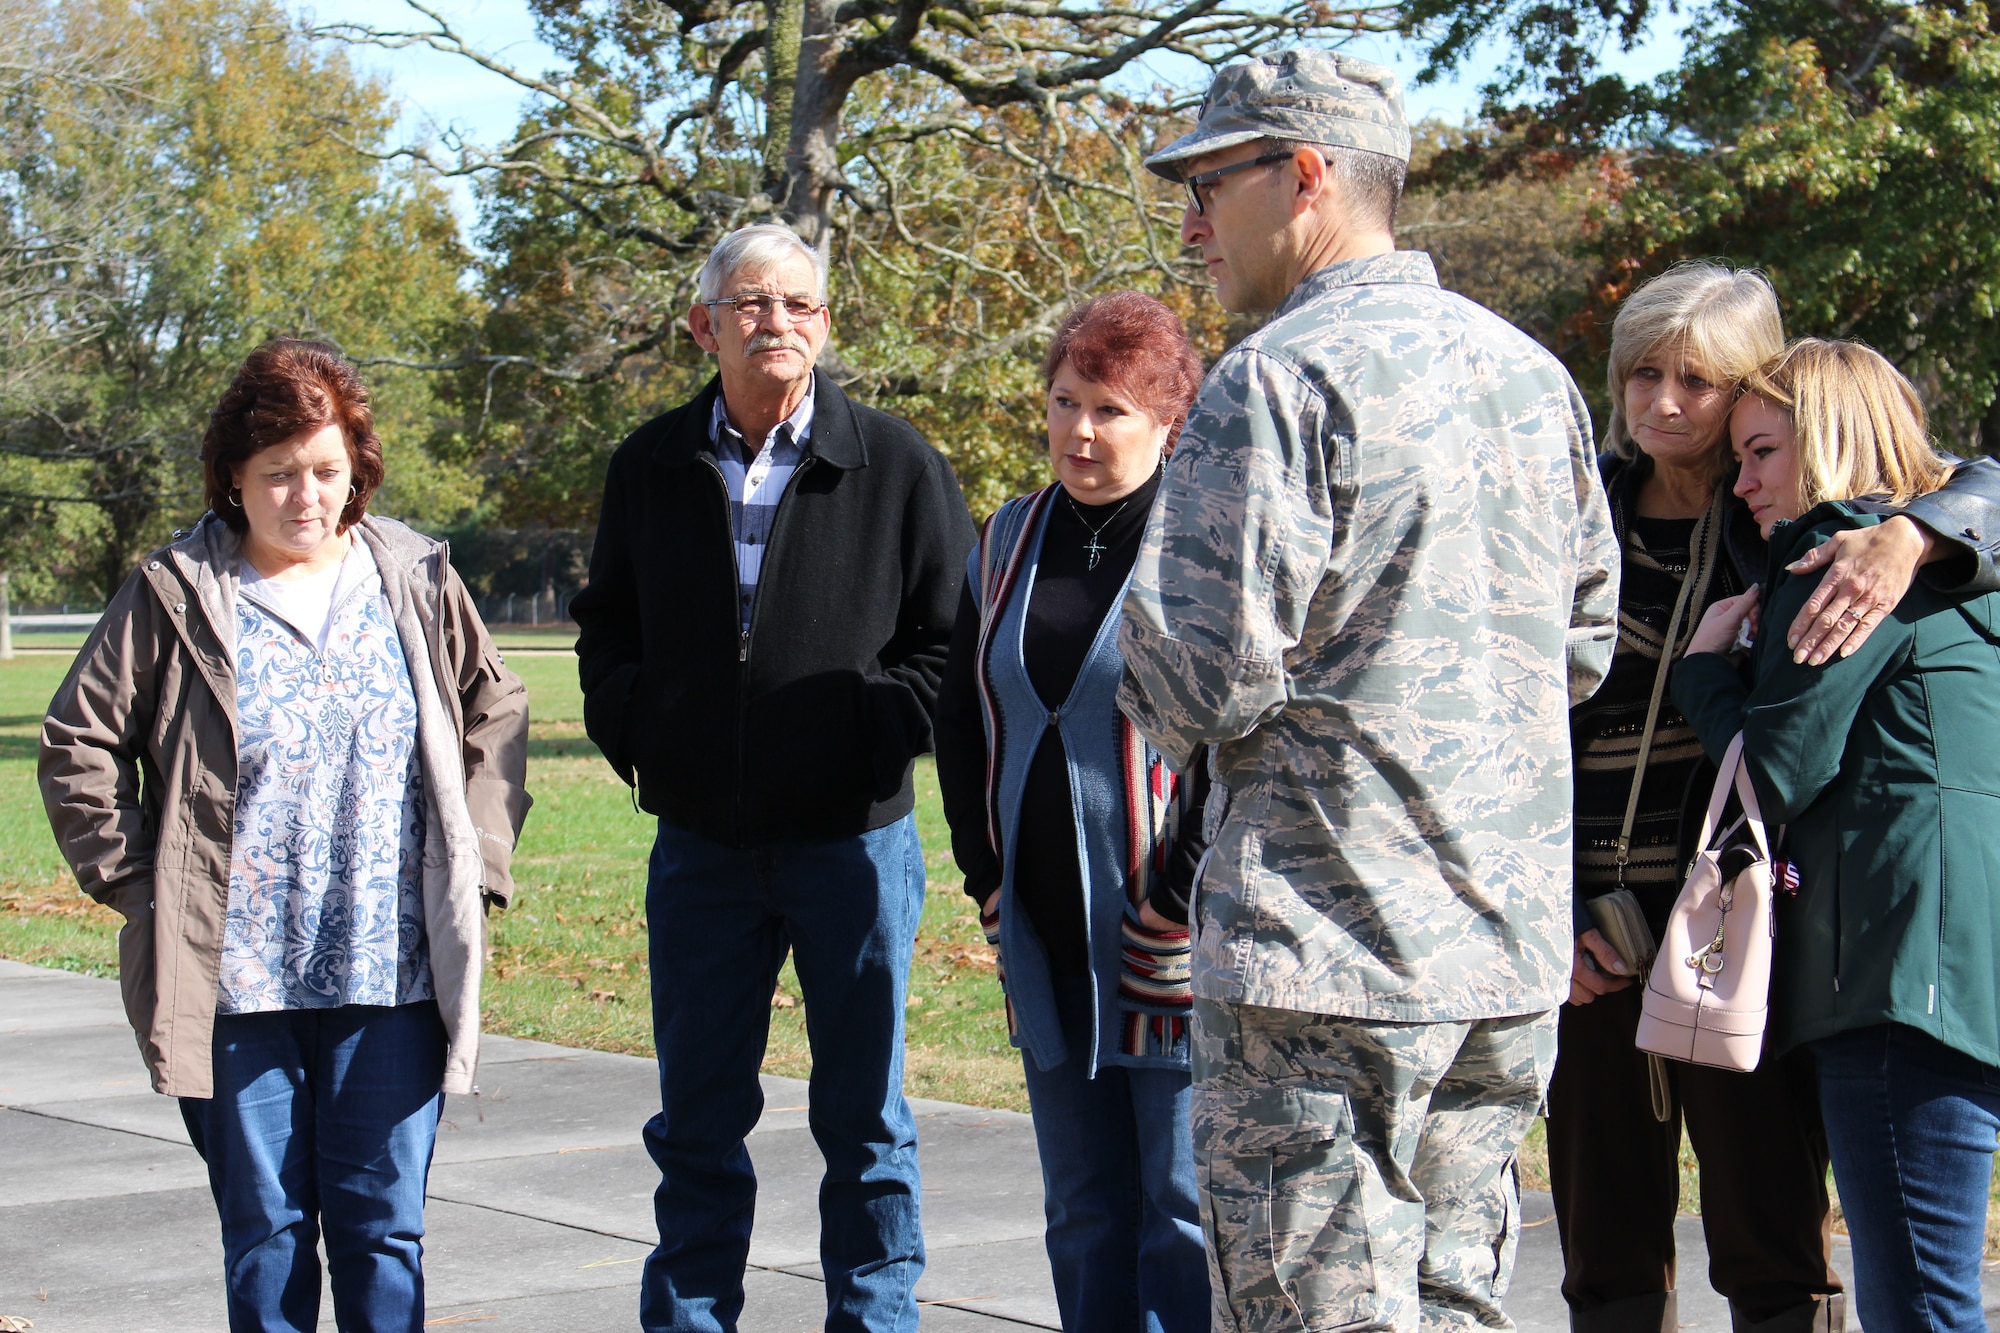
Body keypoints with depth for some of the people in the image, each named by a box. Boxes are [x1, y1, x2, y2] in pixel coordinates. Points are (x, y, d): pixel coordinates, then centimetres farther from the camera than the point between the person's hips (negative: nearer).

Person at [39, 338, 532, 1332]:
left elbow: (495, 716, 16)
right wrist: (137, 882, 0)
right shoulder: (176, 597, 0)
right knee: (265, 1229, 6)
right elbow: (79, 745, 4)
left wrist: (476, 868, 8)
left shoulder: (416, 582, 6)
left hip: (391, 980, 1)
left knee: (383, 1226, 3)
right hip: (234, 982, -1)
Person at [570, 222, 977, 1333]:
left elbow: (956, 637, 0)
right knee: (697, 1123, 10)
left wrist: (876, 736, -11)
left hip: (852, 836, -2)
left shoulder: (896, 465, -2)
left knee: (863, 1117, 7)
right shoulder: (652, 468, 7)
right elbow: (607, 626, 18)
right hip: (700, 842, 3)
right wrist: (634, 732, 3)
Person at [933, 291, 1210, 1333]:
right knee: (1083, 1214, 12)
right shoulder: (1011, 541, 13)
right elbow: (958, 717, 19)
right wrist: (987, 876, 10)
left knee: (1185, 1213, -3)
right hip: (1045, 939, 6)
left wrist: (1187, 895, -14)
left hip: (1173, 937, -6)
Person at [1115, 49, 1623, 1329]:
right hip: (1509, 949, 8)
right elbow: (1583, 643, 19)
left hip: (1326, 948, -8)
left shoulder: (1280, 377, -13)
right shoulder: (1531, 371, 11)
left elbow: (1207, 679, -16)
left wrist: (1147, 684, 5)